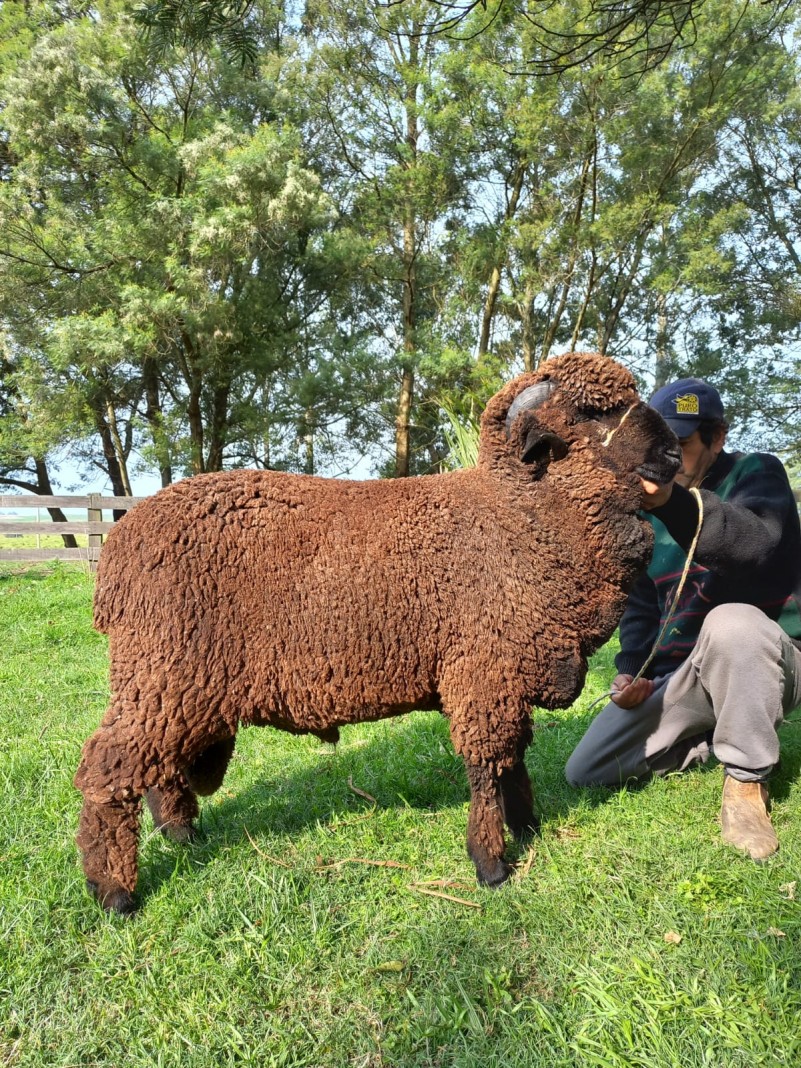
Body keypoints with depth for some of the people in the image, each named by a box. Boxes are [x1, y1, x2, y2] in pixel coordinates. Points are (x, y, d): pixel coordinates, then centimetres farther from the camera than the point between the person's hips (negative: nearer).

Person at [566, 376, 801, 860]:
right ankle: (709, 738, 18)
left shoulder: (757, 473, -9)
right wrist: (631, 670, -4)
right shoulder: (649, 509, 8)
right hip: (675, 677, 6)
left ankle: (746, 780, -19)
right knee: (585, 773, -1)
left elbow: (753, 541, -34)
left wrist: (673, 500, -53)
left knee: (730, 621, -40)